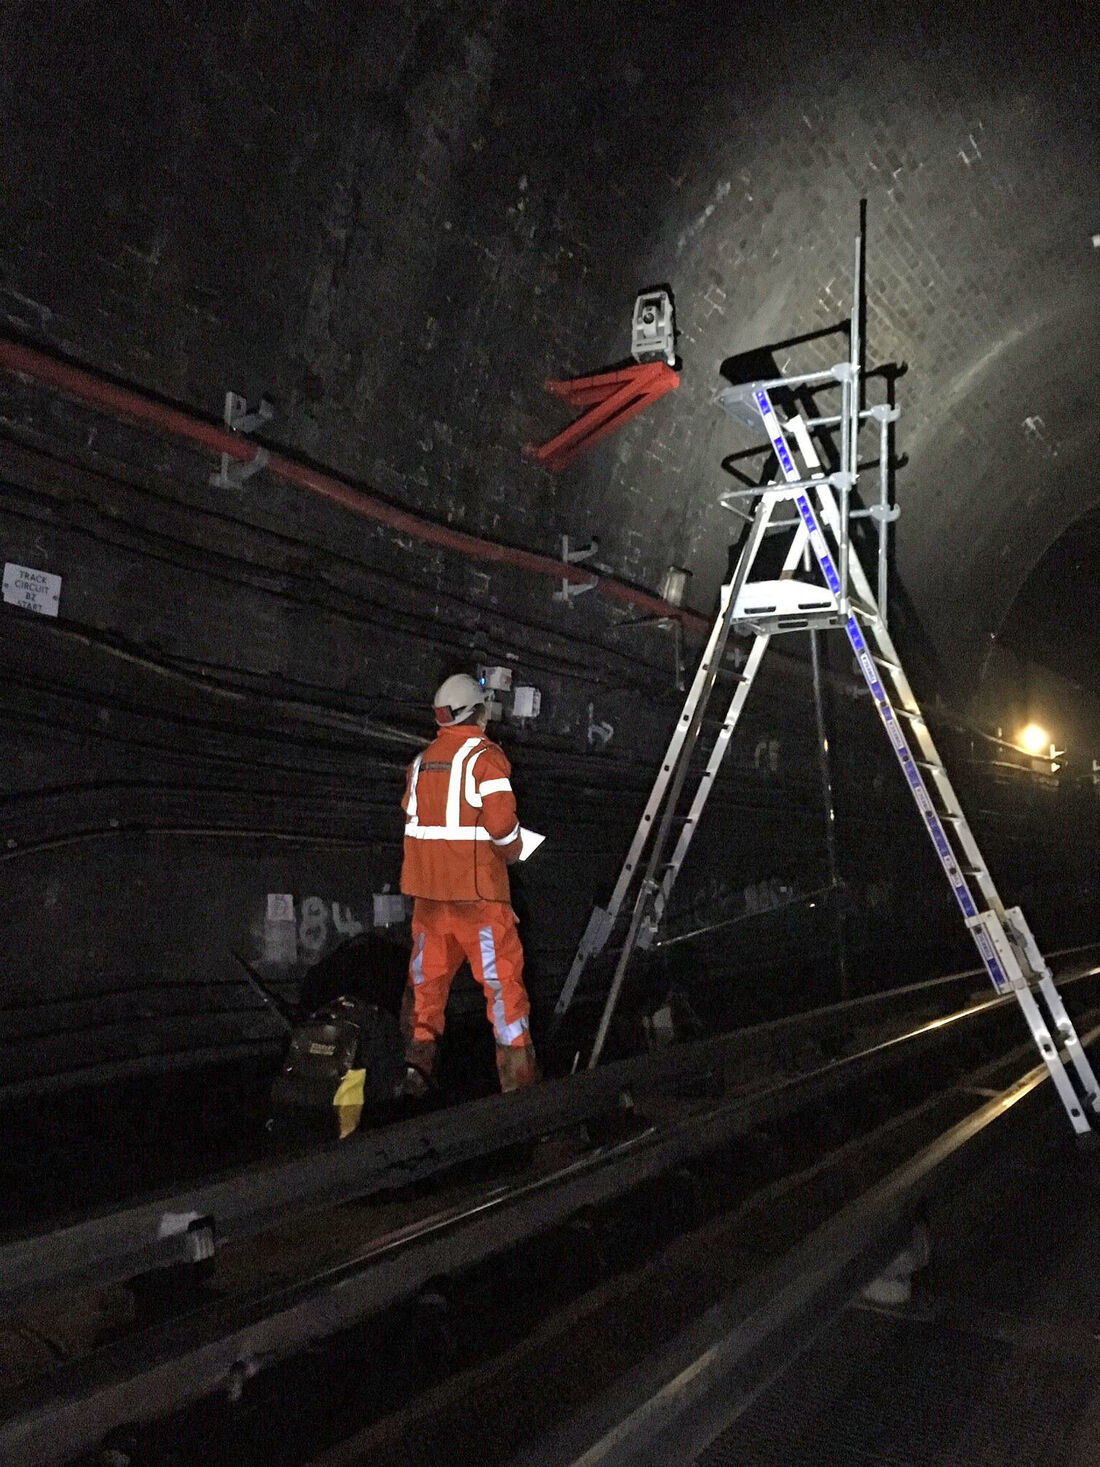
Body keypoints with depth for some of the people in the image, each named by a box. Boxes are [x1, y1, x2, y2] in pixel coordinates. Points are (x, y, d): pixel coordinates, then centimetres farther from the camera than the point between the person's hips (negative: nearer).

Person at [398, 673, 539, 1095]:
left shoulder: (421, 761, 11)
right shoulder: (485, 756, -10)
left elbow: (412, 817, 13)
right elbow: (500, 821, -18)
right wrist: (512, 851, 0)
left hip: (428, 889, 6)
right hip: (475, 887, -6)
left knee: (427, 978, 14)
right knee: (502, 978, 2)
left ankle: (416, 1067, 17)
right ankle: (518, 1076, 5)